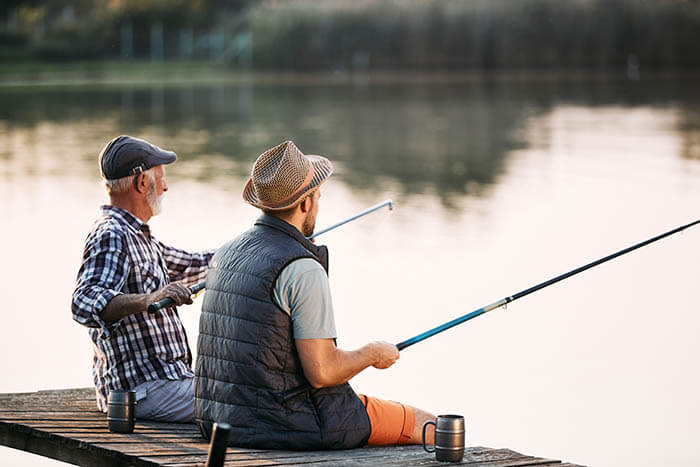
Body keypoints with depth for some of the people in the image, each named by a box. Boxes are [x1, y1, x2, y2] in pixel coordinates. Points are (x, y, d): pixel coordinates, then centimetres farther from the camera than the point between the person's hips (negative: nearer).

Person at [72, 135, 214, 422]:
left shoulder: (138, 237, 20)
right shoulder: (110, 236, -13)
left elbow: (191, 266, 35)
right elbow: (84, 304, -30)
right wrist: (147, 300, -45)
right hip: (145, 389, -11)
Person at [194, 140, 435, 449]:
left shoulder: (226, 254, 8)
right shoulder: (303, 270, -19)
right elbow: (322, 373, -20)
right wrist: (372, 354, -1)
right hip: (286, 426, -9)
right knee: (428, 426, 7)